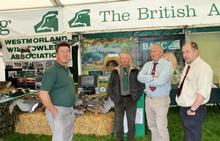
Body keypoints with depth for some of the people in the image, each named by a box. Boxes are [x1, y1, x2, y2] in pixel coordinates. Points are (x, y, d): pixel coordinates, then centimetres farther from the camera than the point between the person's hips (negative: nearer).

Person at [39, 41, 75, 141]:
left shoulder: (67, 70, 11)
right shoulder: (52, 71, -16)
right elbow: (43, 94, -22)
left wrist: (70, 109, 12)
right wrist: (54, 112, -18)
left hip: (69, 111, 9)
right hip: (58, 111, -9)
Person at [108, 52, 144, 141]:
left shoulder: (135, 71, 3)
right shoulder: (115, 72, 5)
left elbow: (141, 85, 4)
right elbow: (110, 87, 6)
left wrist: (136, 97, -5)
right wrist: (114, 98, -3)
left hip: (131, 100, 0)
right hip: (119, 100, 1)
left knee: (131, 122, 8)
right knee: (118, 122, 7)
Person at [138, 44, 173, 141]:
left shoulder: (167, 64, -10)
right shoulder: (147, 64, 8)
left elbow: (161, 81, -24)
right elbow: (140, 77, -7)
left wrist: (147, 81, -10)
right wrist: (152, 77, -21)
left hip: (161, 100, -6)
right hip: (148, 99, 6)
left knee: (161, 127, -3)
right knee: (152, 126, 18)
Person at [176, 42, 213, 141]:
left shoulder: (203, 67, -19)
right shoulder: (187, 66, 9)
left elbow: (203, 92, -25)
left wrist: (192, 109, -22)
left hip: (193, 110, -8)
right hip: (183, 108, 8)